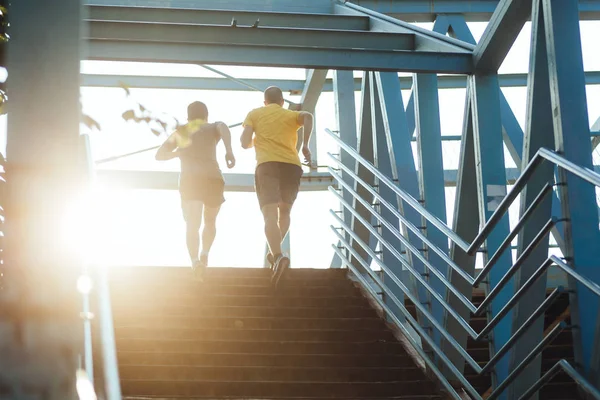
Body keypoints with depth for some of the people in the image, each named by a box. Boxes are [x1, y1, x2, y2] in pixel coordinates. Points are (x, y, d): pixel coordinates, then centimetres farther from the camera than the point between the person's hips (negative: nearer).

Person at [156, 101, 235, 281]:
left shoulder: (180, 132, 24)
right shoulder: (213, 128, 18)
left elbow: (159, 155, 23)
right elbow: (223, 127, -7)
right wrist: (229, 151, -17)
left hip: (189, 180, 0)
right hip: (213, 179, 0)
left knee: (192, 225, -15)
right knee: (210, 221, 25)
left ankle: (195, 261, -42)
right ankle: (204, 253, 0)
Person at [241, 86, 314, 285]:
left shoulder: (255, 114, 21)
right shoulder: (292, 115, 23)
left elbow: (245, 143, 10)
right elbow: (308, 116, -1)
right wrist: (305, 145, -1)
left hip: (267, 165, -2)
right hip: (292, 165, 2)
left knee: (270, 215, -17)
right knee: (284, 213, 24)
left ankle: (278, 256, -40)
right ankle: (275, 252, 9)